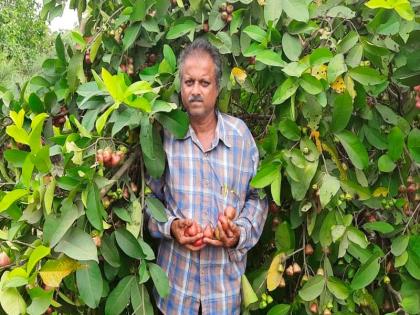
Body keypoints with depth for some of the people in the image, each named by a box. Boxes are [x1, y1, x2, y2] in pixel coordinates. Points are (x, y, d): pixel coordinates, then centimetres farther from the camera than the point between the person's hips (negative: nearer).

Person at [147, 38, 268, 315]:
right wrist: (170, 226, -13)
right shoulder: (166, 133, -4)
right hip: (177, 271, 0)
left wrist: (240, 233, -11)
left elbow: (257, 196, 5)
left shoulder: (240, 133, -3)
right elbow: (150, 195, 4)